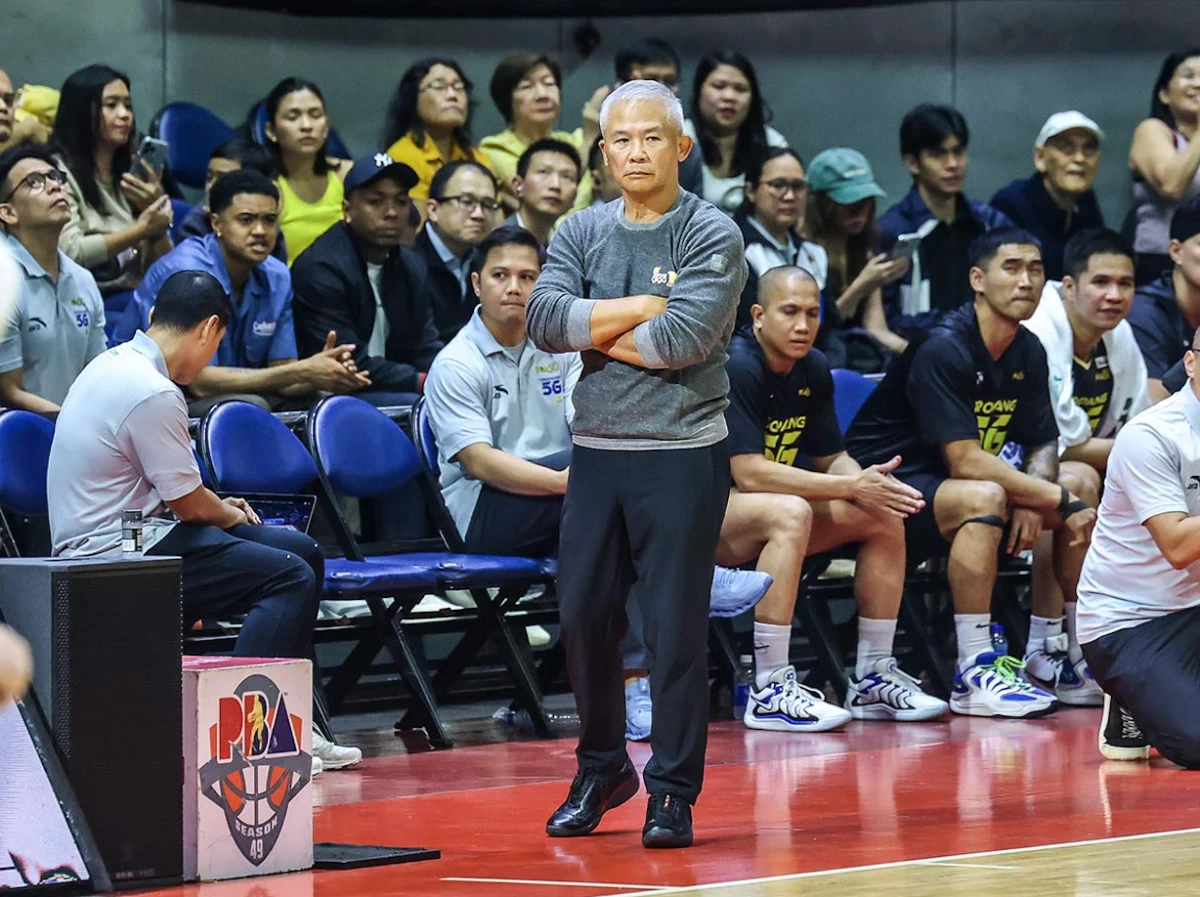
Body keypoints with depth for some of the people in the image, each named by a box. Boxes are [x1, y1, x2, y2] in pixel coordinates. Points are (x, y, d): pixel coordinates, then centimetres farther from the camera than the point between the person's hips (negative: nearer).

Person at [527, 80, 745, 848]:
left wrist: (595, 331, -6)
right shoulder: (582, 234, 9)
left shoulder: (713, 237, -5)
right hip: (596, 451, 5)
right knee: (584, 619, 8)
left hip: (682, 454, -5)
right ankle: (602, 771, 25)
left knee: (676, 628, -4)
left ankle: (672, 793, 4)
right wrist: (645, 305, -12)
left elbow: (684, 339, -19)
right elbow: (546, 320, -7)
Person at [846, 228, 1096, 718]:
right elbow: (966, 462, -26)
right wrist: (1061, 501, -26)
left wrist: (1033, 500, -14)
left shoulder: (1028, 352, 5)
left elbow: (1044, 444, 9)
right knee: (984, 498, -36)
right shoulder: (942, 348, -21)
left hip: (947, 485, 9)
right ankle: (974, 676, -34)